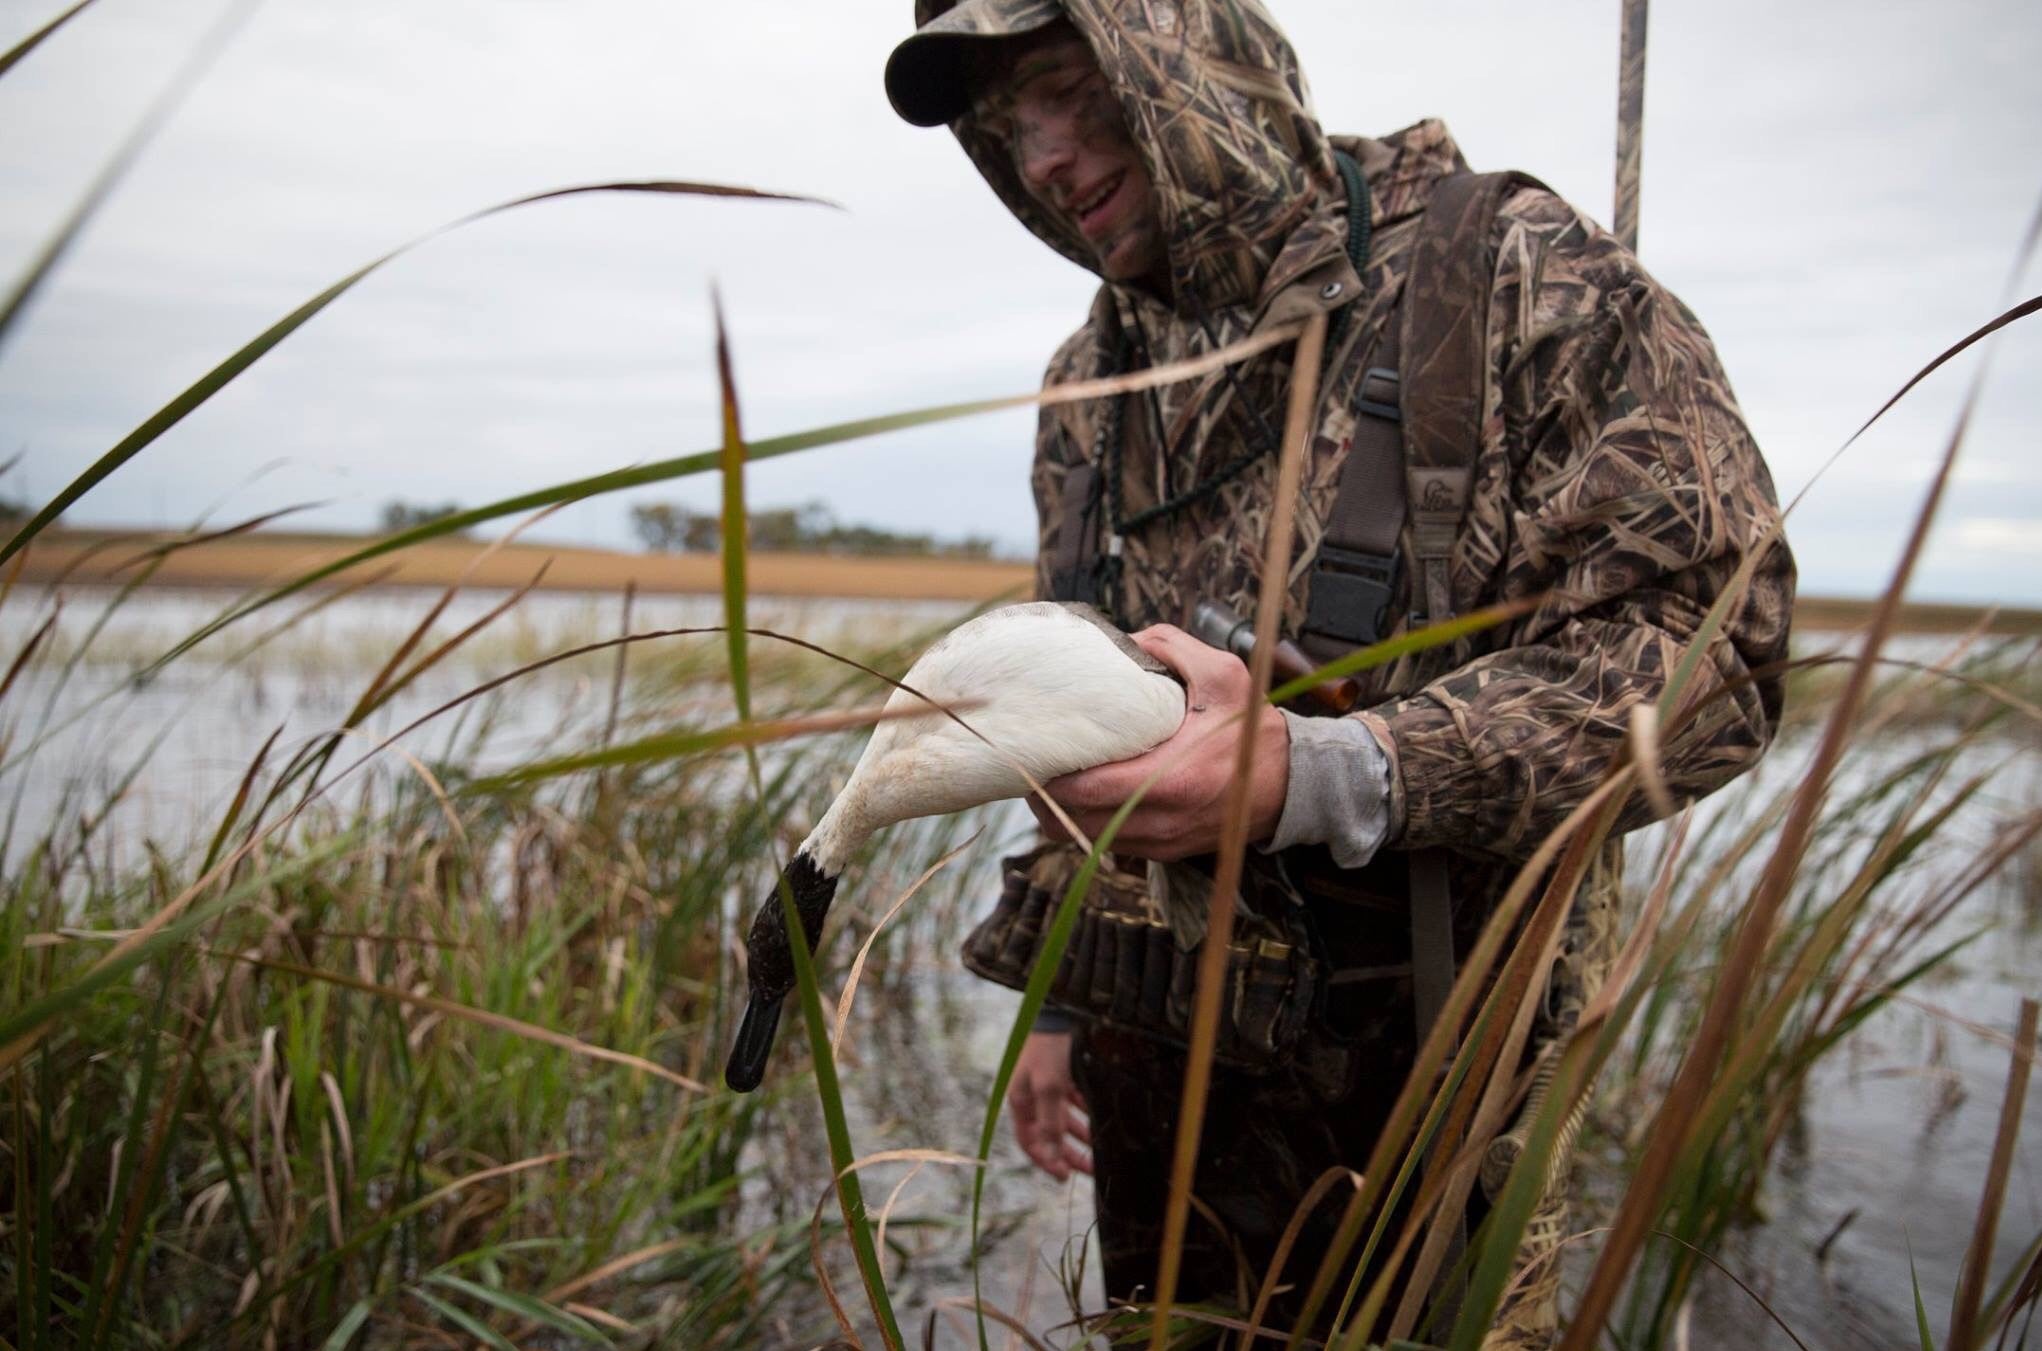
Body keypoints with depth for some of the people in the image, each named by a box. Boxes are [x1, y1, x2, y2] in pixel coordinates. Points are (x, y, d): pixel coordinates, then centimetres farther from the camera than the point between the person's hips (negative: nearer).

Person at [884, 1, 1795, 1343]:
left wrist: (1310, 778, -29)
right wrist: (1059, 995, 14)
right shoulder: (1089, 388, 8)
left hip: (1426, 1084, -5)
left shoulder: (1517, 274, -11)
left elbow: (1709, 650, -19)